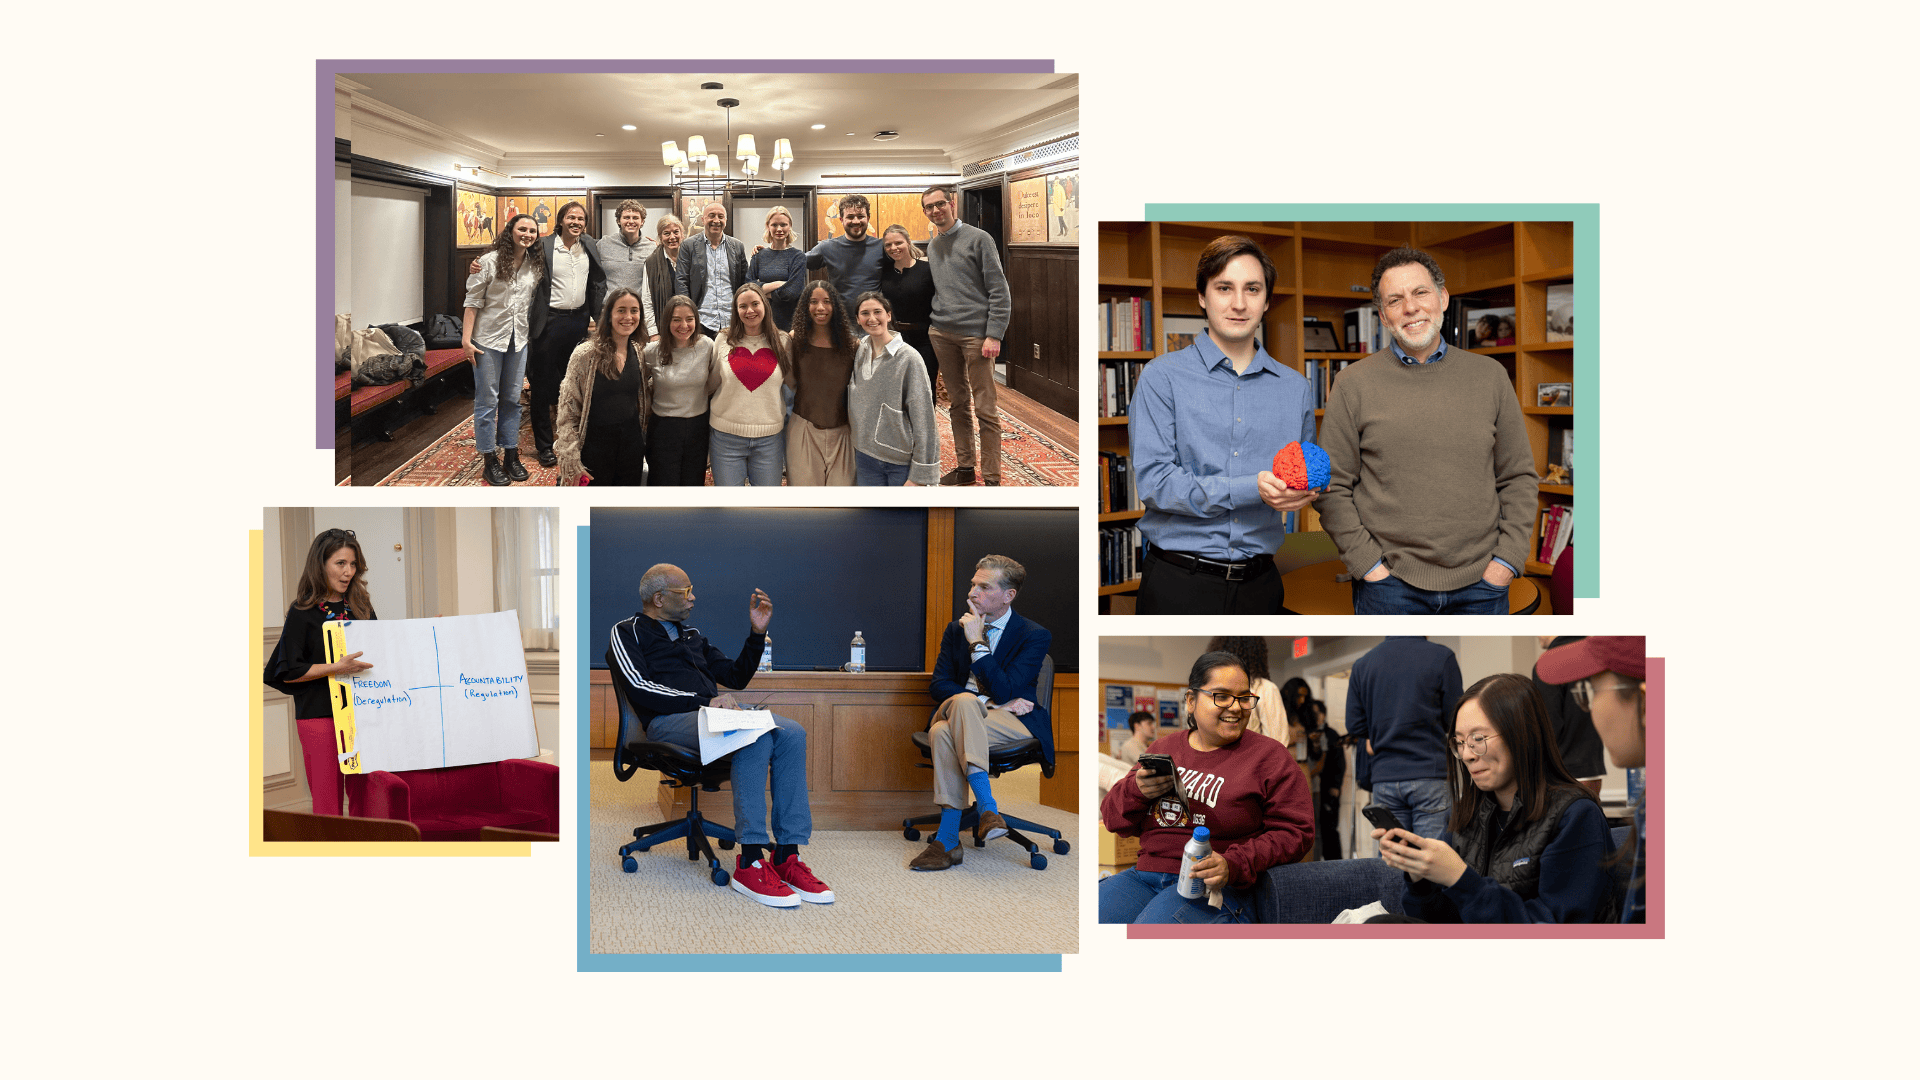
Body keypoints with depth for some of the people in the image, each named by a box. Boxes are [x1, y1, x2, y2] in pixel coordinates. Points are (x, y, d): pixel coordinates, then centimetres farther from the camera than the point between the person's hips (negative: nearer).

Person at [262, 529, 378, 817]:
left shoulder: (362, 607, 12)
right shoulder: (302, 612, -1)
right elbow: (288, 672, -6)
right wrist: (336, 668, -17)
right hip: (319, 715, -4)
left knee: (366, 798, 2)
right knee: (327, 803, -4)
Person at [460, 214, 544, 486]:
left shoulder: (536, 267, 6)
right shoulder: (490, 262, -8)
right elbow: (473, 302, -8)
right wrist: (466, 340, -12)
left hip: (518, 340, 5)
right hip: (488, 339, -5)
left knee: (512, 399, 11)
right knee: (487, 400, 1)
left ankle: (512, 455, 19)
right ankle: (490, 460, 7)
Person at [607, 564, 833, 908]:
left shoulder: (692, 636, 32)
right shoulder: (628, 632, 10)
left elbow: (736, 677, 32)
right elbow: (640, 689, -7)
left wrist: (757, 632, 18)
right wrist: (703, 700, -15)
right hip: (668, 721, -7)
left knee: (792, 733, -22)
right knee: (756, 736, -35)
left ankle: (787, 857, -27)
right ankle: (749, 864, -36)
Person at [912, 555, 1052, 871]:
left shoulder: (1035, 636, -2)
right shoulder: (957, 629, 14)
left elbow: (1003, 691, -12)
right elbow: (939, 685, 6)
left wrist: (978, 643, -13)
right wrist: (987, 701, -11)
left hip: (1013, 721, -4)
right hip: (965, 714, 4)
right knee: (941, 733, -37)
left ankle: (947, 838, -42)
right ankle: (988, 809, -42)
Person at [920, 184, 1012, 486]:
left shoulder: (978, 239, -3)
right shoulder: (931, 247, 16)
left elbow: (999, 291, -7)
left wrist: (994, 335, -14)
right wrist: (930, 325, 12)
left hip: (975, 334, -6)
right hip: (942, 333, 6)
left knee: (985, 409, -4)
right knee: (958, 404, 10)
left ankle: (991, 477, -2)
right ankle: (965, 467, 18)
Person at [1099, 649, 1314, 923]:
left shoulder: (1269, 755, 5)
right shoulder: (1164, 747, 18)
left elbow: (1294, 833, -2)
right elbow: (1114, 819, 19)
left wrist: (1233, 865, -17)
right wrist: (1137, 791, -6)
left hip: (1216, 889, -4)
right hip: (1144, 877, 5)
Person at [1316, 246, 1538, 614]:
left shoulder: (1490, 376, 8)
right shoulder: (1353, 384, 1)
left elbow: (1519, 477, 10)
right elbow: (1332, 488, 0)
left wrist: (1506, 559, 0)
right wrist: (1367, 563, -8)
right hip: (1389, 586, -2)